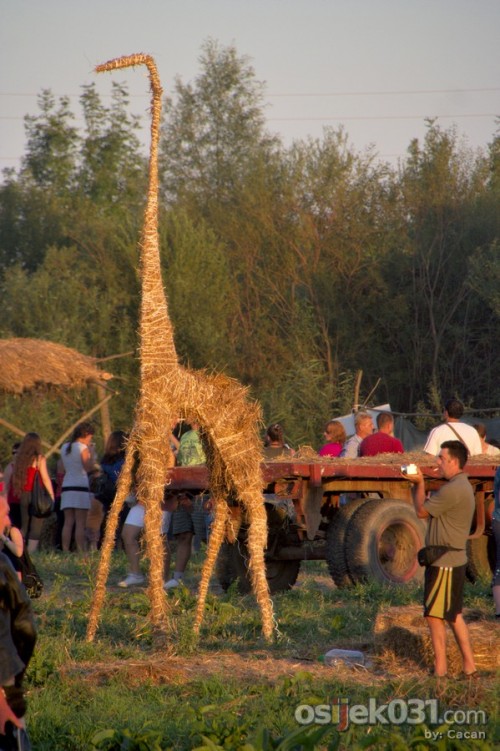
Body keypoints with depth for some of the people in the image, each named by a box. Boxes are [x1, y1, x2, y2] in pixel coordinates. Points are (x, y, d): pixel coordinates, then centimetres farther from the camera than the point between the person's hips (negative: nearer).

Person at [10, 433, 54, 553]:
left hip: (23, 497, 5)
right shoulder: (39, 459, -6)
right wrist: (52, 496, -4)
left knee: (24, 526, 14)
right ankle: (31, 552, -9)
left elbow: (14, 478, 5)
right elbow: (45, 479, -8)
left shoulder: (18, 459, 8)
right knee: (36, 527, -3)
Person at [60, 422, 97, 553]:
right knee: (80, 523, -7)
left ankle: (65, 551, -3)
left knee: (68, 522, 3)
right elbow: (89, 468, -11)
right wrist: (92, 454, 3)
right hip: (80, 487, -6)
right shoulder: (82, 448, -6)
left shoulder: (64, 448, 15)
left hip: (66, 487, 6)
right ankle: (81, 552, -12)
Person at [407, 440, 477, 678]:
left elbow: (421, 511, -12)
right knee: (453, 615, 15)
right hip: (453, 560, 10)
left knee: (434, 616, -5)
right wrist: (419, 484, 7)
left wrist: (418, 484, 1)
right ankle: (469, 667, 18)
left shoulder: (453, 490, -20)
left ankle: (440, 671, -2)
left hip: (445, 563, -10)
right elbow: (429, 508, 14)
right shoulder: (460, 486, 13)